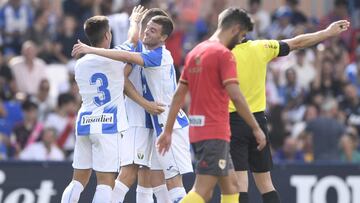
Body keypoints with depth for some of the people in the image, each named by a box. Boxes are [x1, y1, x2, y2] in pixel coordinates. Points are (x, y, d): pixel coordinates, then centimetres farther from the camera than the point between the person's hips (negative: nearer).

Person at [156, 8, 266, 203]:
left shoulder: (195, 52, 14)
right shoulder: (223, 54, -10)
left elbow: (179, 94, 15)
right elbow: (236, 97, -16)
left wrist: (168, 130, 17)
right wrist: (256, 128, -10)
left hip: (197, 129, 9)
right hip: (215, 133, -9)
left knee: (231, 186, 13)